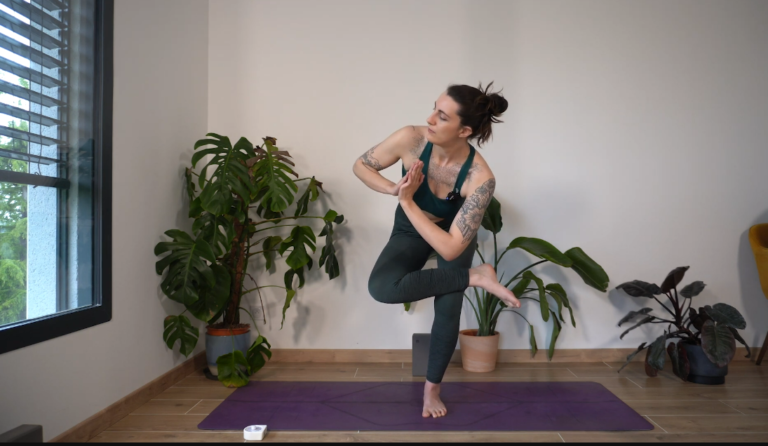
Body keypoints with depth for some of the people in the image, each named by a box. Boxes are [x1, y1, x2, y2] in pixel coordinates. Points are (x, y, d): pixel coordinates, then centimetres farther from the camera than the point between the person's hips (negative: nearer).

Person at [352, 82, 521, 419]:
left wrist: (406, 202, -37)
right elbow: (361, 165, -14)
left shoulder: (480, 178, -37)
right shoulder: (412, 139, -32)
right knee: (381, 288, -25)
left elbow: (450, 248, -38)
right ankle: (476, 277, -10)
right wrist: (394, 189, -32)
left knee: (448, 310, -3)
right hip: (410, 231, 2)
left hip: (453, 234, -1)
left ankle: (432, 389, 25)